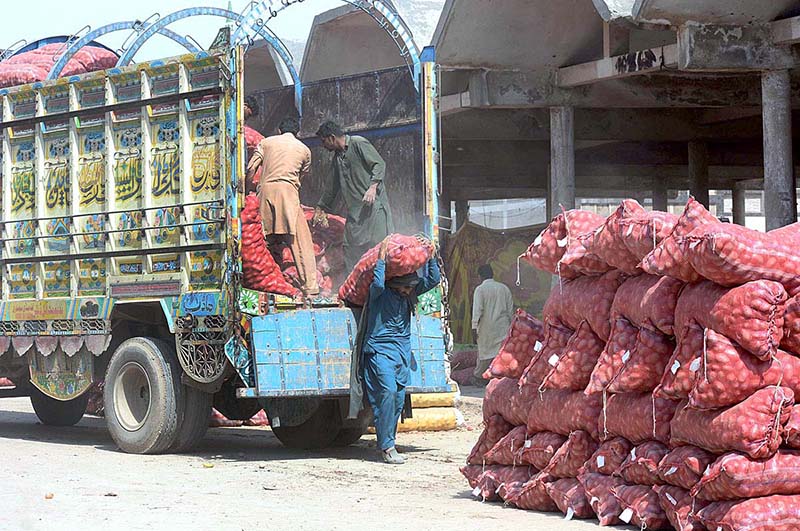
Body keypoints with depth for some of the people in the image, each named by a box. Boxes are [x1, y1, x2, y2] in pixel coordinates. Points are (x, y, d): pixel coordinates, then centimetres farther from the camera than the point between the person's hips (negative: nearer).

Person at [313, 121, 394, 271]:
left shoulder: (358, 143, -2)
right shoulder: (337, 157, 22)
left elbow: (379, 164, -10)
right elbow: (333, 186, 31)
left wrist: (373, 187, -22)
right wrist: (320, 208, 35)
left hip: (373, 202, -8)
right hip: (354, 208, 8)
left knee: (379, 242, -12)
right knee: (351, 246, 2)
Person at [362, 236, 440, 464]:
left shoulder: (409, 294, 12)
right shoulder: (380, 292, -6)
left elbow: (433, 279, 15)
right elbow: (378, 283, -29)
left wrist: (430, 256, 7)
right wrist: (381, 259, -20)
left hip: (403, 351, 7)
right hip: (380, 350, -7)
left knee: (398, 398, 4)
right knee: (388, 391, -20)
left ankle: (386, 444, 10)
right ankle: (386, 445, -18)